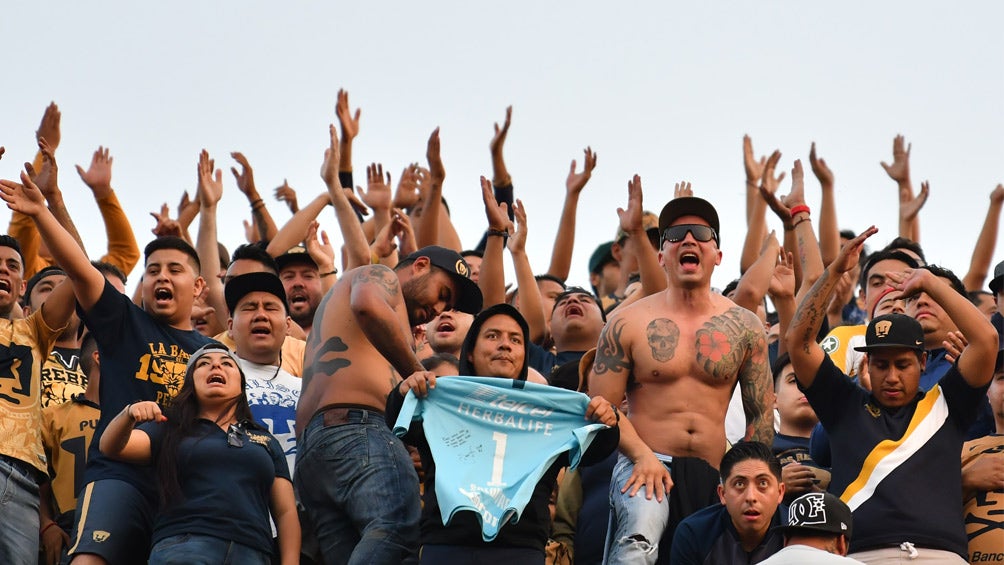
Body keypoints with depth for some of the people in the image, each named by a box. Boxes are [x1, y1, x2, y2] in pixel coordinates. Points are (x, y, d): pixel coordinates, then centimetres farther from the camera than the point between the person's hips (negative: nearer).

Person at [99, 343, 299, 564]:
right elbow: (111, 447, 6)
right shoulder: (171, 430, 21)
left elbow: (286, 512, 19)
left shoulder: (266, 441, 26)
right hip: (182, 544, -2)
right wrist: (129, 414, -16)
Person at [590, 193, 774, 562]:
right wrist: (642, 456, -14)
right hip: (646, 463, -4)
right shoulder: (628, 323, 2)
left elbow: (760, 414, 12)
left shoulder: (744, 327, 8)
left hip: (713, 475, 4)